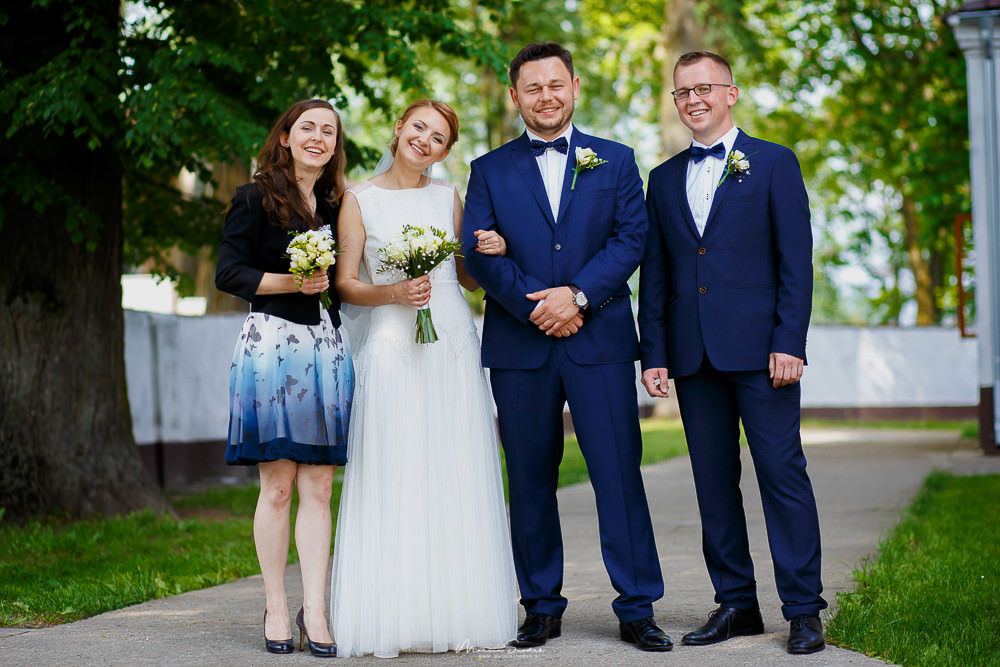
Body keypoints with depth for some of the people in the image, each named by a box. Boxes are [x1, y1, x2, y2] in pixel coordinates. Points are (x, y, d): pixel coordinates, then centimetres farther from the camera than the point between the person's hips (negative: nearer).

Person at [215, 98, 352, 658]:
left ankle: (315, 611, 2)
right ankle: (276, 608, 7)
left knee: (318, 488, 1)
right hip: (273, 344, -5)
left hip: (327, 349, 5)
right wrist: (290, 282, -15)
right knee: (277, 486, -2)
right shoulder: (256, 199, 2)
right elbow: (229, 273, -5)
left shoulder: (334, 208, 18)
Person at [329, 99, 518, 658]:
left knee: (459, 479, 2)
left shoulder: (448, 196, 14)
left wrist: (491, 252, -2)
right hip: (393, 347, -3)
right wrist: (392, 293, -14)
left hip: (454, 345, 3)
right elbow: (346, 283, 2)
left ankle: (461, 612, 7)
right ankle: (397, 618, -1)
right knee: (396, 481, -6)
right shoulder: (360, 199, 5)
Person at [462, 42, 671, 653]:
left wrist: (577, 294, -13)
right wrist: (536, 305, -12)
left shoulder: (615, 161, 11)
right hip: (520, 347, 1)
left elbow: (631, 239, 0)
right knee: (530, 480, 5)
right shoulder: (490, 170, 11)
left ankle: (637, 608, 4)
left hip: (600, 342, -1)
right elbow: (478, 253, 0)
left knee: (620, 473, -3)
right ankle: (542, 606, 15)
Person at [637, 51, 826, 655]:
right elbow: (655, 277, 14)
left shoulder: (774, 163, 4)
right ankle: (737, 604, 15)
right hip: (694, 355, 4)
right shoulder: (665, 179, 16)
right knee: (714, 481, 7)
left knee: (783, 474, -5)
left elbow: (796, 261, -3)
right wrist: (654, 353, 6)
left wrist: (789, 343, -11)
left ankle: (804, 609, 1)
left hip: (758, 350, -4)